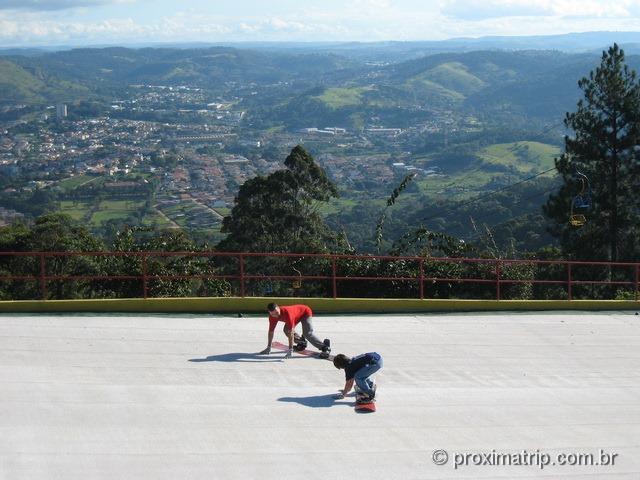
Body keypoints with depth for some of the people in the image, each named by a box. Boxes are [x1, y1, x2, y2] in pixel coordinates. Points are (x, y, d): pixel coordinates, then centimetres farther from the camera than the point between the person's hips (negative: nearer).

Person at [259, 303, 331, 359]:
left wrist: (290, 350, -44)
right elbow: (271, 331, -7)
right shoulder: (272, 316, -20)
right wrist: (268, 348, -4)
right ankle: (302, 343, 18)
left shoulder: (287, 312, -41)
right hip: (297, 314, 8)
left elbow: (291, 332, -43)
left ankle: (325, 347, -29)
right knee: (286, 330, -1)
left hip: (305, 312, -8)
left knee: (308, 334, -25)